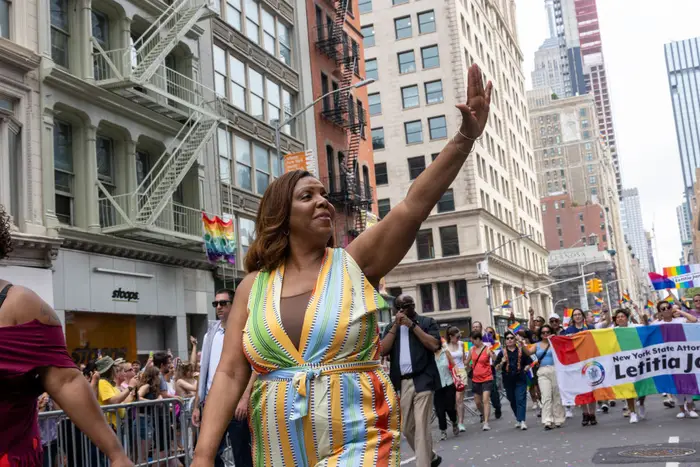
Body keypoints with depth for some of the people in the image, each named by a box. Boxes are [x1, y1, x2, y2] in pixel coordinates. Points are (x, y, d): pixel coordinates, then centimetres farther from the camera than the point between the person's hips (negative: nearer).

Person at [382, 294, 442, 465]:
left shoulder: (427, 322, 6)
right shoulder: (391, 328, 17)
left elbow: (435, 345, -9)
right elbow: (383, 350, 2)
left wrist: (412, 325, -9)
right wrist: (395, 326, -3)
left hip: (422, 380, -5)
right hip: (401, 383, 5)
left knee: (421, 426, -10)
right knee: (407, 428, 10)